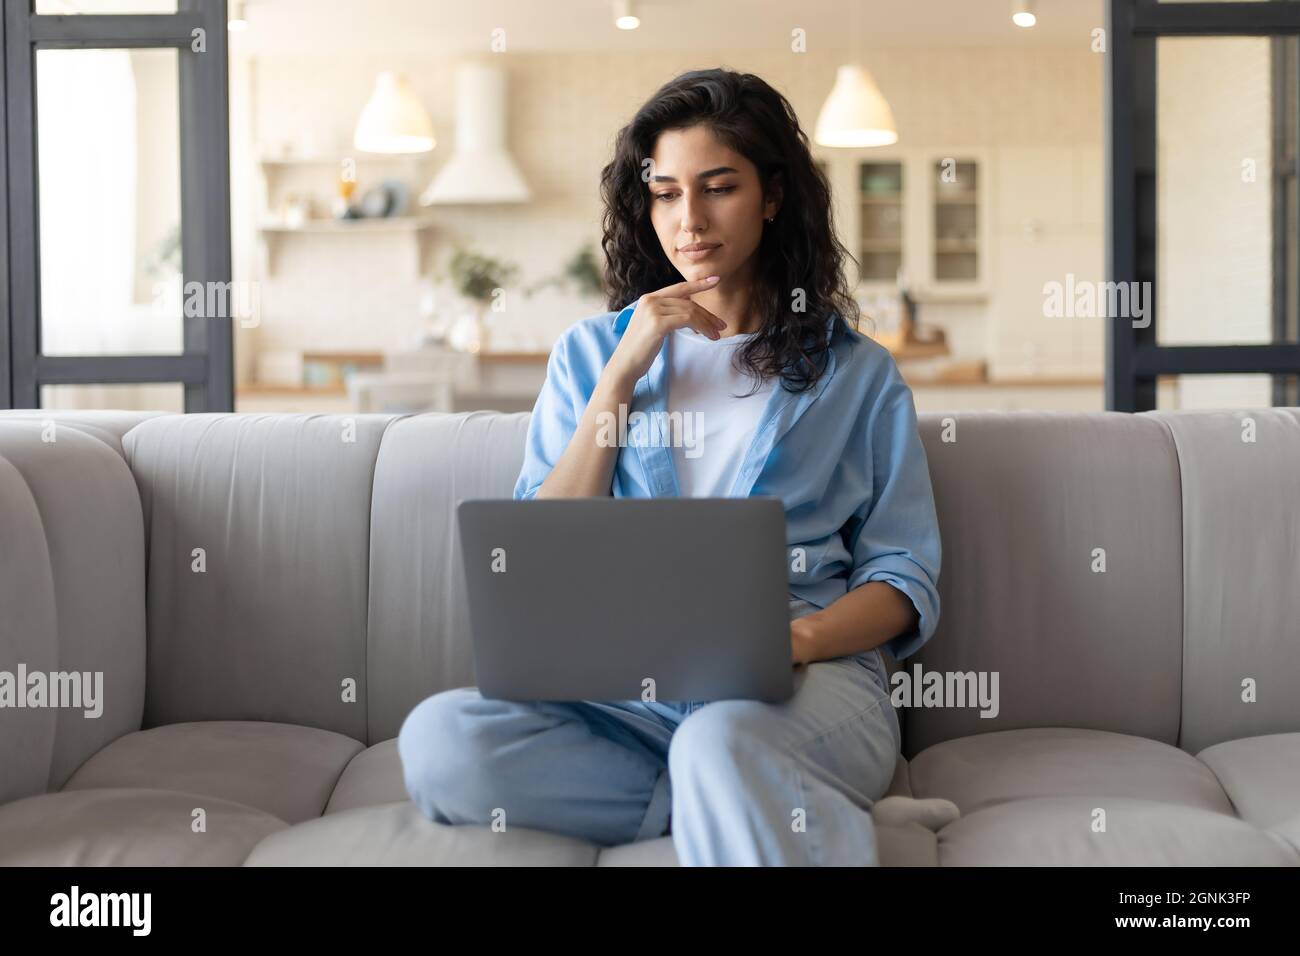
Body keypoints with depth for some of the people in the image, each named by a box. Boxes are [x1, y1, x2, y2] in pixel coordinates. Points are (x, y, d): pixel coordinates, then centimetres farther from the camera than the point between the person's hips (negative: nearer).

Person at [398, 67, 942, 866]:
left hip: (809, 680, -5)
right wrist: (621, 376, -1)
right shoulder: (591, 352, 17)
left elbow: (906, 578, 7)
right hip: (628, 691, 5)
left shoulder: (856, 372, 13)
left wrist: (794, 638, -15)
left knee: (722, 741, -42)